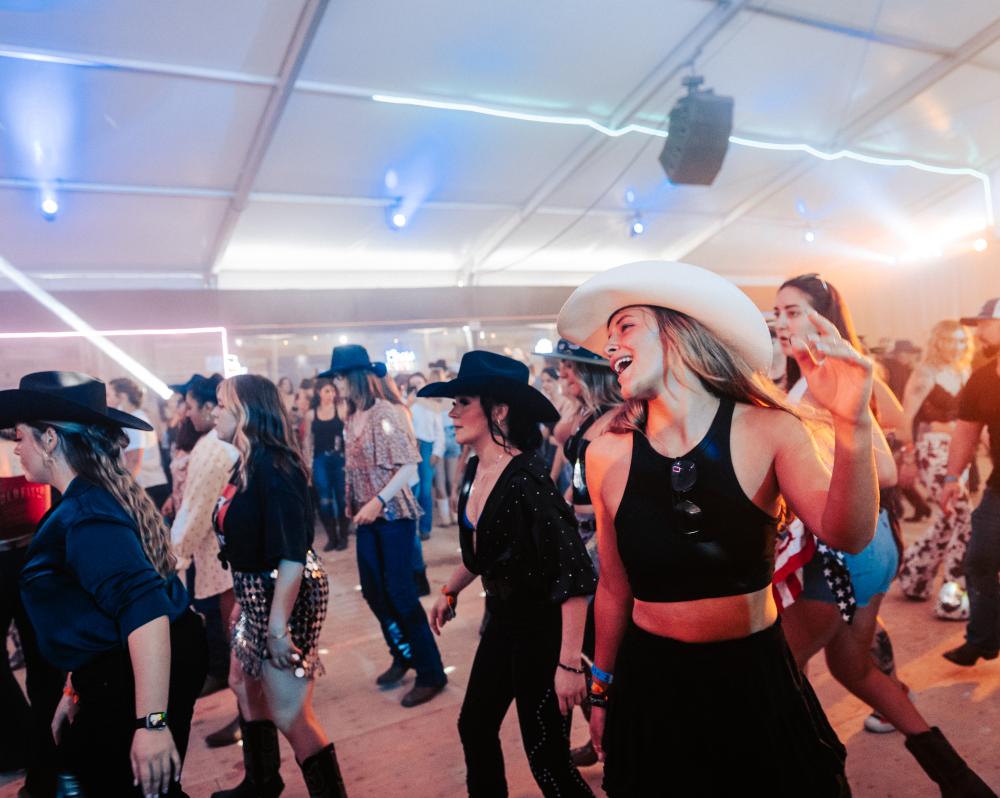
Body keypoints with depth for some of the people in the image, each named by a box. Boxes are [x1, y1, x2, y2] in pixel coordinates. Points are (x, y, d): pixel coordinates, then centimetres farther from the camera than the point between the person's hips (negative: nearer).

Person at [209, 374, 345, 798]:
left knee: (289, 714, -4)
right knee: (245, 684, 26)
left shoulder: (274, 467, -23)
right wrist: (245, 599, 22)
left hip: (287, 595, -11)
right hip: (259, 592, 11)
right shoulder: (247, 465, 7)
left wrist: (278, 624, -28)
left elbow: (292, 555, -28)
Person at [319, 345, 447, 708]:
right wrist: (356, 504, 4)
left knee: (400, 592, -3)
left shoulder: (386, 412, -16)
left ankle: (431, 673, 12)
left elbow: (409, 465, -21)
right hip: (367, 515, 8)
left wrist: (379, 501, -25)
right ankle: (403, 655, 33)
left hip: (393, 513, -8)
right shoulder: (353, 417, 8)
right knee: (373, 590, 13)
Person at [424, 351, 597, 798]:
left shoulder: (526, 477, -27)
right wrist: (450, 591, 24)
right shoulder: (475, 470, -1)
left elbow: (574, 574, -27)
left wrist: (569, 663, -27)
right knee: (475, 725, 21)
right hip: (503, 619, 8)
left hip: (542, 627, -8)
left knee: (546, 756, 6)